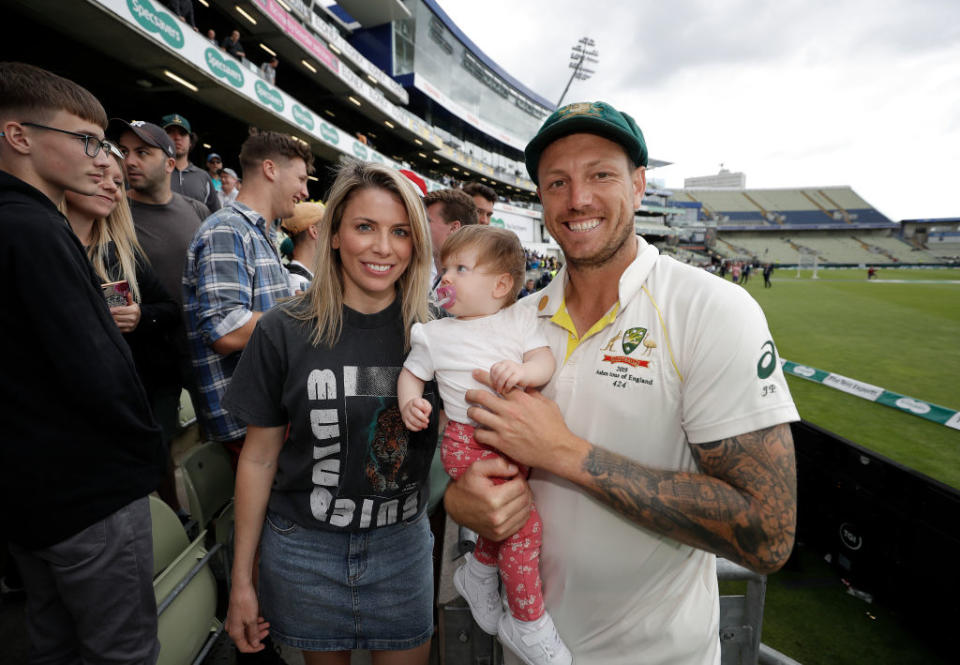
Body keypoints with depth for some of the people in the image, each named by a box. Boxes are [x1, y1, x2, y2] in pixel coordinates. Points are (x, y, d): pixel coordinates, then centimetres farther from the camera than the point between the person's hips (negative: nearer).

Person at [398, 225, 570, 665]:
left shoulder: (520, 321, 3)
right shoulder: (434, 334, 3)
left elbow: (545, 361, -7)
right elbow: (412, 373, 10)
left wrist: (525, 370, -30)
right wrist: (409, 403, -11)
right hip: (468, 443, -4)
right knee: (524, 522, -12)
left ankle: (479, 571, 48)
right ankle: (527, 624, 11)